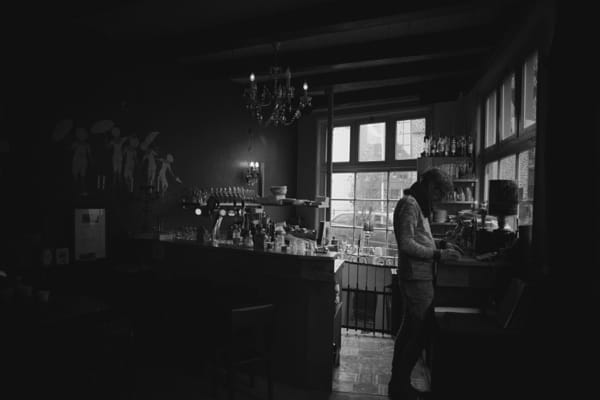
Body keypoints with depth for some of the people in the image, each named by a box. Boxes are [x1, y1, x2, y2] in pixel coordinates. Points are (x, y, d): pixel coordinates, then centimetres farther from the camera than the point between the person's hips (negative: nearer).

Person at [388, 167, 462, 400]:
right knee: (418, 334, -3)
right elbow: (407, 244, -21)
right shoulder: (410, 204, -14)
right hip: (417, 278, -10)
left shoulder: (418, 204, 18)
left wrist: (440, 248, 9)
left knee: (409, 330, 16)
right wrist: (438, 255, -18)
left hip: (416, 277, 10)